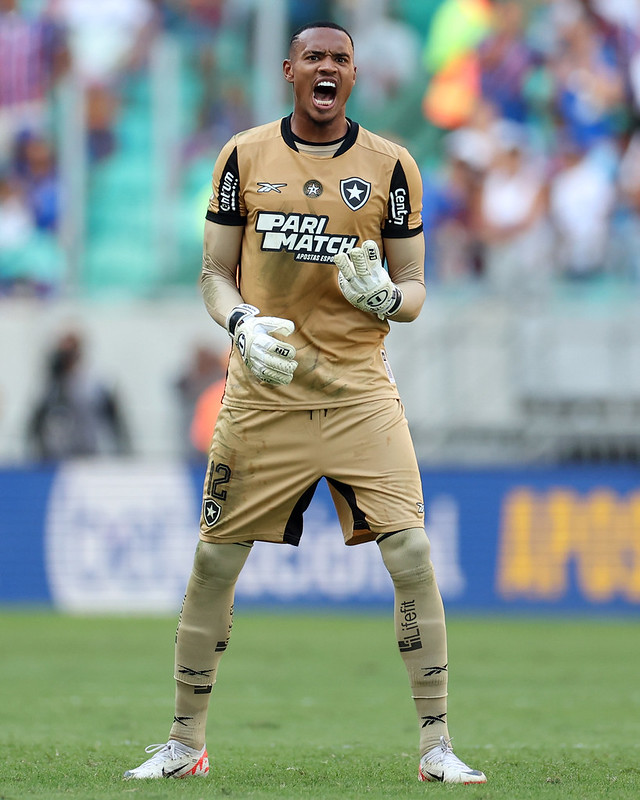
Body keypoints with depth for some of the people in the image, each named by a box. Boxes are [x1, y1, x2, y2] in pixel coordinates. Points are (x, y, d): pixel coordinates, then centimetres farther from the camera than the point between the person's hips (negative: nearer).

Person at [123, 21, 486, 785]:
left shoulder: (390, 165, 4)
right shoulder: (244, 157, 5)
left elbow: (414, 288, 7)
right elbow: (216, 273, 9)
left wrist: (386, 298, -17)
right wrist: (241, 323, -12)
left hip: (360, 391, -1)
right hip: (264, 392, 1)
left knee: (412, 555, -12)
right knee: (213, 562, 2)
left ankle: (437, 748, -6)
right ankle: (184, 744, 16)